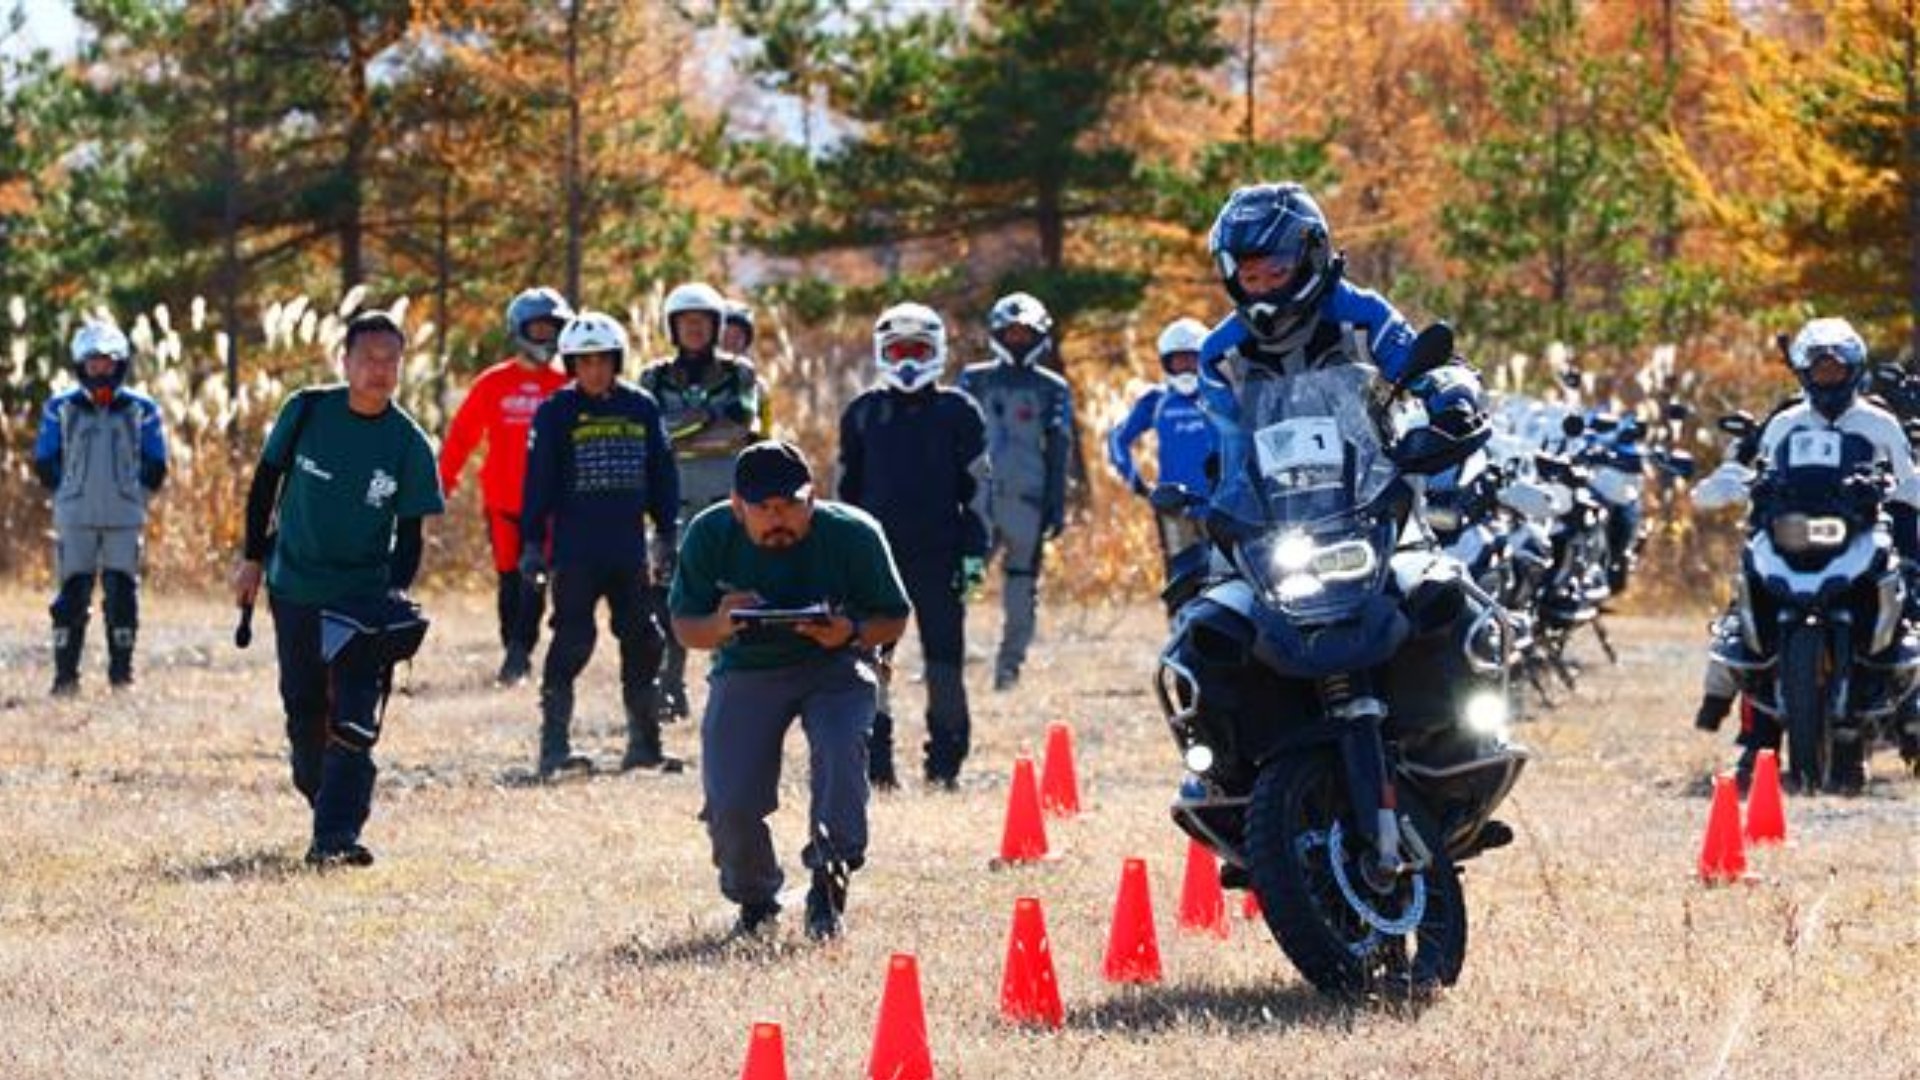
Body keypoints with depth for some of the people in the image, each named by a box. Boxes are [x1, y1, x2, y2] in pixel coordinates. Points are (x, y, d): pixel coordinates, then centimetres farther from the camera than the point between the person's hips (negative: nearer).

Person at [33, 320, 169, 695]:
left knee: (122, 592, -1)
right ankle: (65, 675, 2)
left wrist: (133, 496, 3)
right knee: (72, 594, -2)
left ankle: (122, 672, 7)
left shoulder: (141, 410, 5)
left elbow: (155, 467, 10)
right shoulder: (61, 408, 5)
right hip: (75, 519, 0)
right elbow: (44, 463, 8)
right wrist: (67, 494, 2)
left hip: (125, 519, 0)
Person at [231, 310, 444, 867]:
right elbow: (267, 479, 6)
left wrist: (397, 593, -17)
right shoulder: (308, 411, -6)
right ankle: (324, 800, 34)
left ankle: (335, 836, -16)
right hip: (294, 590, 2)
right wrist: (253, 558, 7)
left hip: (365, 597, -2)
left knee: (355, 718, -13)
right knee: (304, 712, 11)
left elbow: (409, 534, -2)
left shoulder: (408, 444, -8)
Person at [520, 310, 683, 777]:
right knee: (572, 643, -6)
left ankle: (644, 743, 17)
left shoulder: (641, 408, 8)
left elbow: (662, 475, 14)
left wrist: (666, 533, 11)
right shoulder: (556, 413, -2)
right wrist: (533, 543, -6)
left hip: (629, 548, 4)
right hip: (574, 551, -4)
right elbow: (538, 482, -2)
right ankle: (555, 744, -3)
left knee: (642, 642, 7)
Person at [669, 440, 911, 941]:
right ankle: (755, 901, 16)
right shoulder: (709, 536, -13)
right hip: (747, 670, 1)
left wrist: (852, 633, -30)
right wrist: (719, 625, -30)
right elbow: (685, 627, -5)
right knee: (730, 805, -15)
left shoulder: (854, 534, -17)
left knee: (841, 747, -33)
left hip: (835, 666, -1)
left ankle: (828, 890, -20)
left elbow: (893, 619, -6)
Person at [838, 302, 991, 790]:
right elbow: (847, 488, 15)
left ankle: (945, 761, 4)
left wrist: (975, 551, -3)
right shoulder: (863, 413, 10)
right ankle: (875, 758, 3)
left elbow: (977, 486, 4)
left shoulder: (958, 412, 4)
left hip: (939, 553, -2)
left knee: (944, 656, -2)